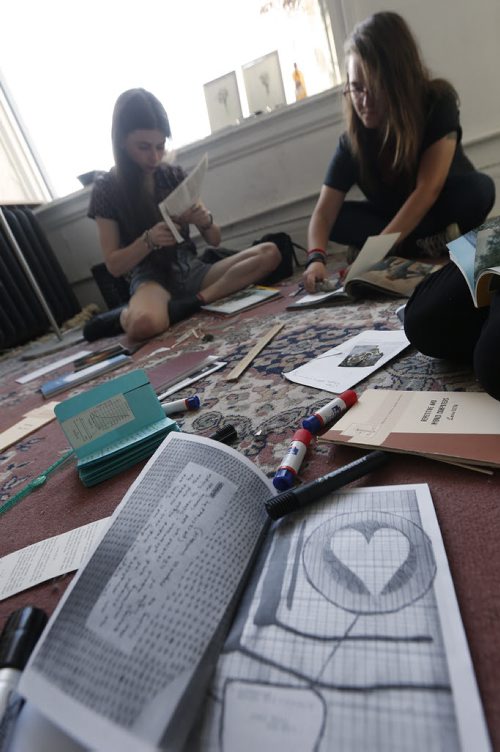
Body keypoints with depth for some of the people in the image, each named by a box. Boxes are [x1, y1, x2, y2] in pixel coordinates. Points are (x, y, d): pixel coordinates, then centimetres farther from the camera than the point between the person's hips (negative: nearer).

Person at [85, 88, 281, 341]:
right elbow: (114, 266, -3)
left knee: (269, 252, -18)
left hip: (192, 271, 6)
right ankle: (126, 316, -8)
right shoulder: (106, 188, 1)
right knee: (143, 324, -44)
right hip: (151, 279, -5)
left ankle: (182, 306, -25)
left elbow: (215, 240, 9)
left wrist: (205, 221, -14)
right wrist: (148, 240, -20)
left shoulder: (175, 174, 8)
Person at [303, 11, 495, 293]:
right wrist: (316, 257, -48)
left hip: (444, 206, -2)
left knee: (479, 188, -34)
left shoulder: (438, 103, -24)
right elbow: (325, 211, -27)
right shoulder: (352, 141, -18)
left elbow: (428, 188, -34)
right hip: (398, 219, 3)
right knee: (337, 219, -20)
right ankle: (431, 243, -21)